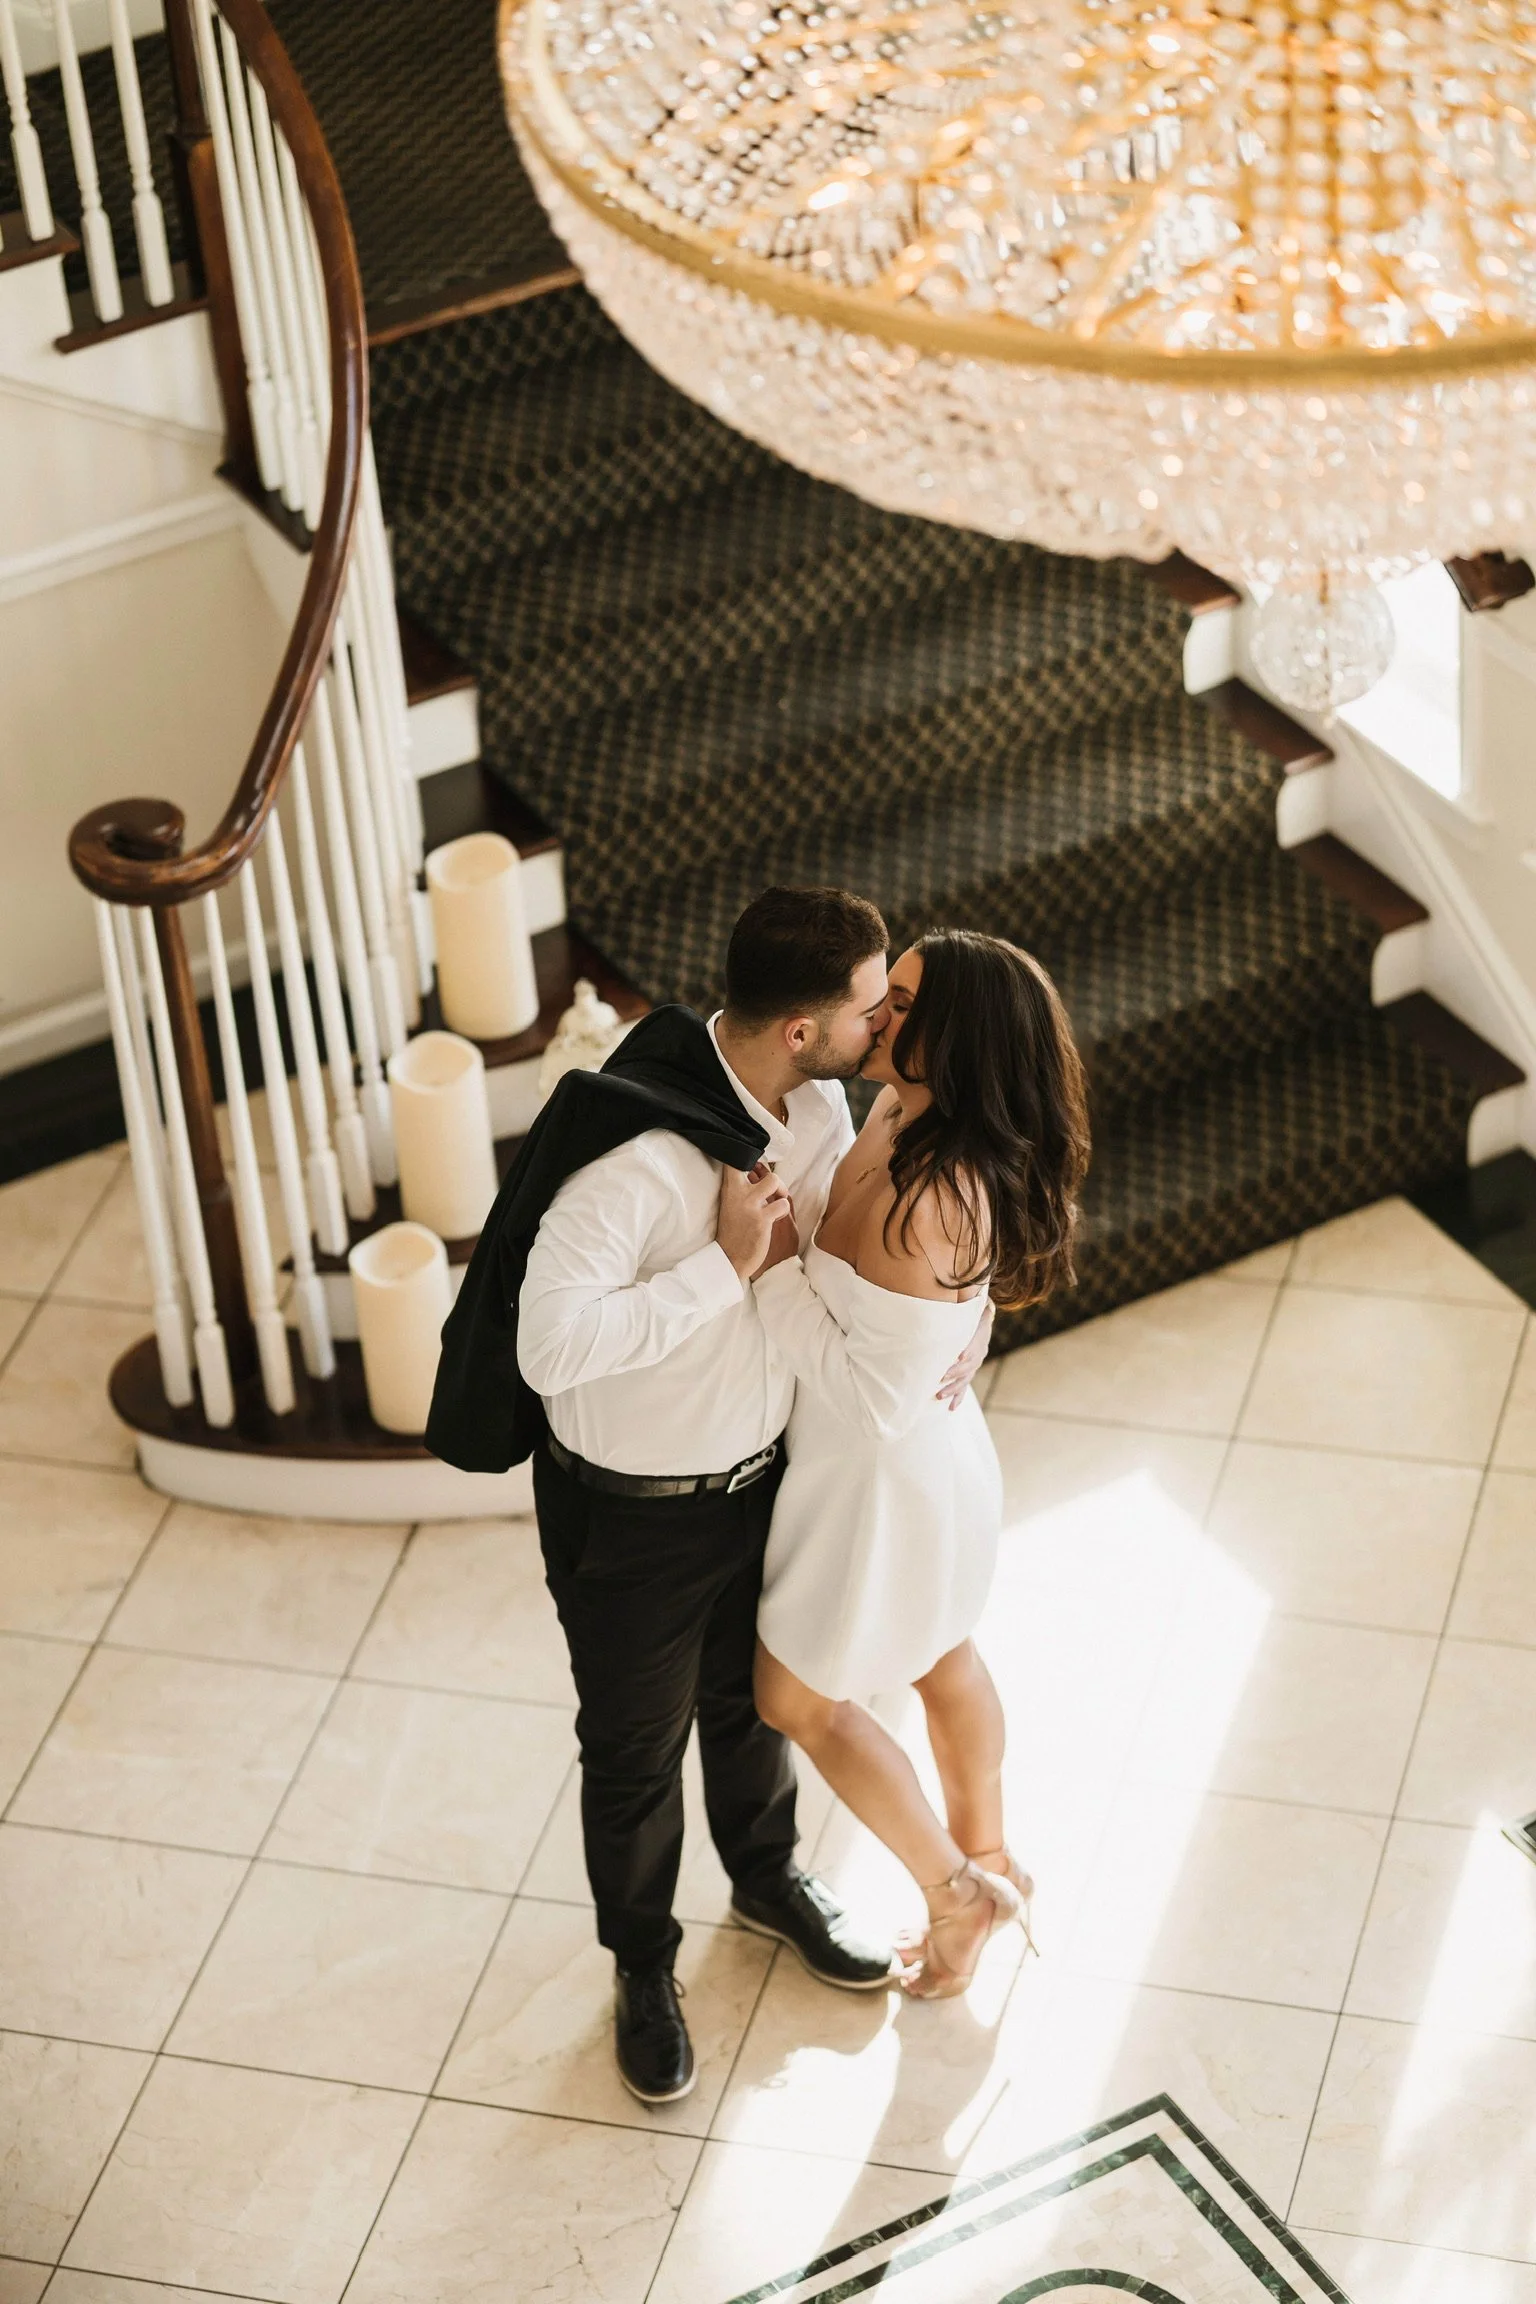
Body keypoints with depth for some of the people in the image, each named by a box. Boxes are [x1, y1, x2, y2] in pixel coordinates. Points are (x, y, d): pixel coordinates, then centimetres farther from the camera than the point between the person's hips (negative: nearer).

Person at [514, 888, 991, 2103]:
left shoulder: (815, 1105, -13)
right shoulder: (634, 1152, -37)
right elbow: (551, 1346, -42)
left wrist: (961, 1310, -10)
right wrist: (725, 1263, -39)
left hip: (762, 1472, 6)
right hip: (633, 1512, -6)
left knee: (754, 1697, 31)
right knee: (636, 1749, 19)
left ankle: (768, 1877, 61)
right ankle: (644, 1966, 46)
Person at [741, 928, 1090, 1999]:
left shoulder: (929, 1200, -38)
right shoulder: (901, 1121, -10)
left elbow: (875, 1396, -32)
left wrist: (769, 1264, -31)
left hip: (888, 1477, -9)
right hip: (933, 1451, 9)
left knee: (797, 1698, 15)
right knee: (943, 1659, 30)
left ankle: (957, 1887, 29)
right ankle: (988, 1859, 52)